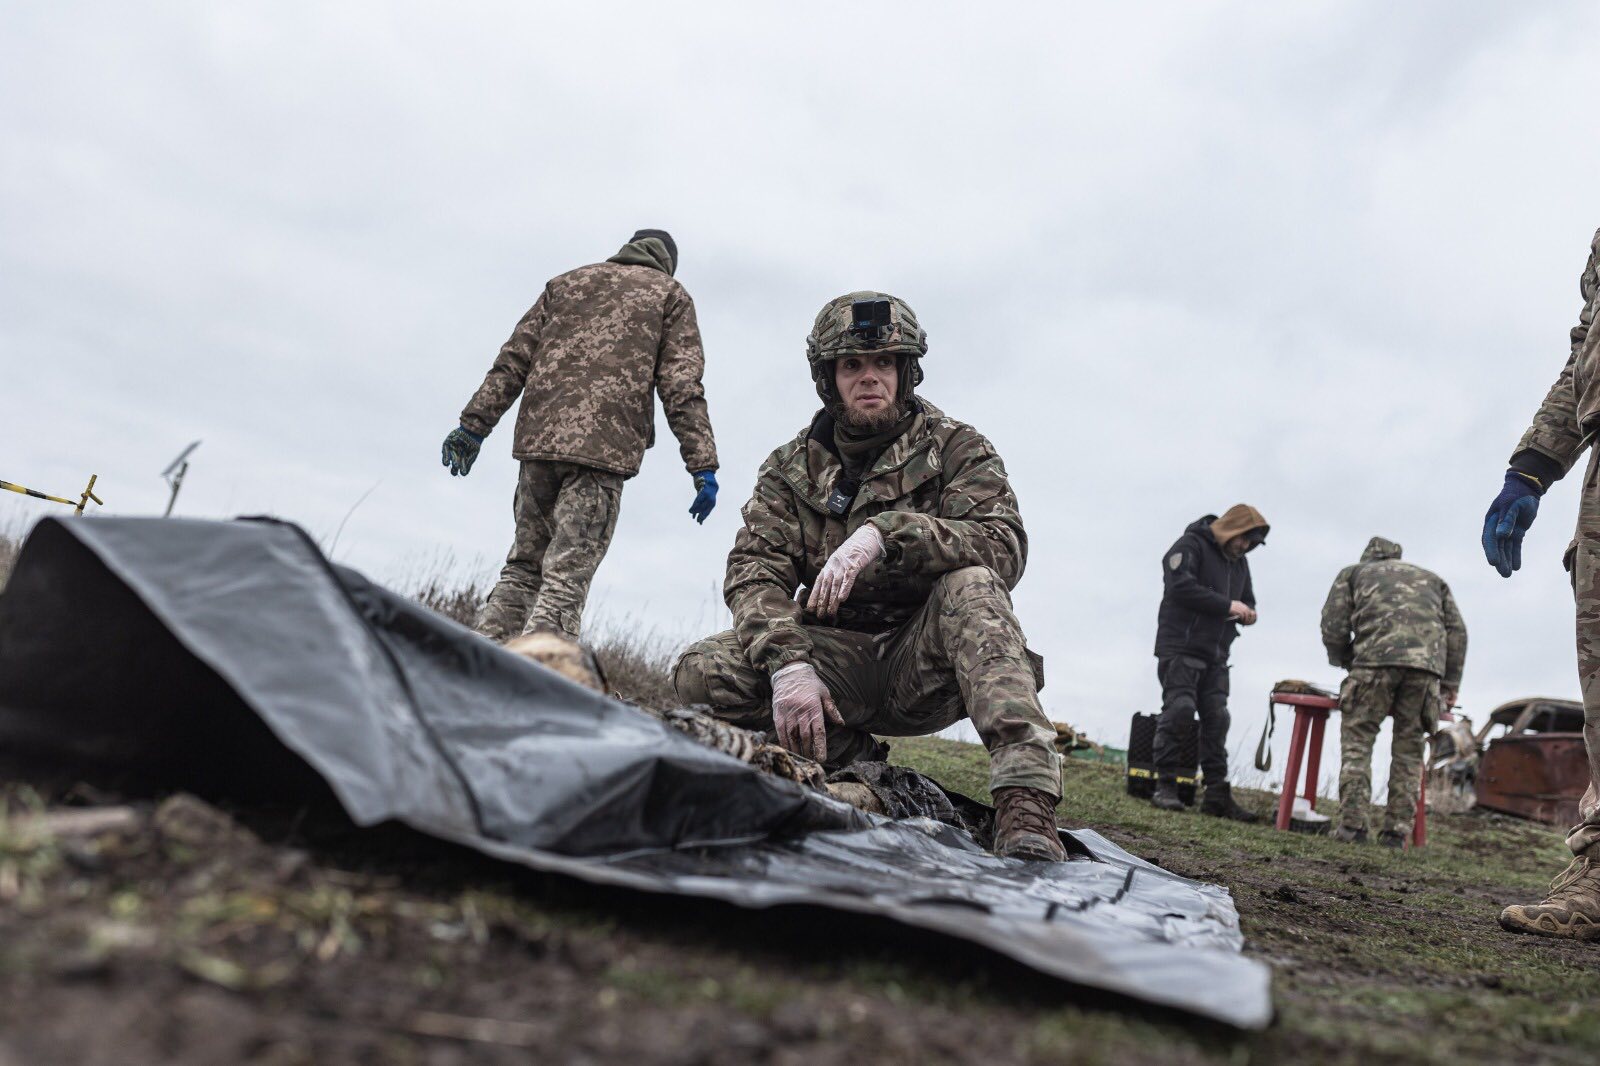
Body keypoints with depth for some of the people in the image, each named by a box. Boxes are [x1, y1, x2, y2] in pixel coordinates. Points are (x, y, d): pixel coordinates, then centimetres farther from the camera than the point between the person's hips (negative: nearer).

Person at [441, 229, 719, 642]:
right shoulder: (669, 294, 14)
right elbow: (682, 387, 1)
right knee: (567, 577, -7)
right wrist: (703, 466, -3)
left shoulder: (567, 282, 25)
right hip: (604, 448, -4)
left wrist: (473, 423, 14)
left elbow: (513, 360, 15)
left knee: (522, 567, 13)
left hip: (538, 437, 4)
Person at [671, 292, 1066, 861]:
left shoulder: (957, 448, 1)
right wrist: (788, 664, -25)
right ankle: (859, 766, -7)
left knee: (971, 585, -33)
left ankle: (1024, 803, -40)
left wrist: (882, 533, -32)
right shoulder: (792, 468, 8)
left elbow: (1004, 546, -17)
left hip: (922, 663, -2)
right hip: (835, 656, 2)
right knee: (701, 673, -20)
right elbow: (753, 573, -4)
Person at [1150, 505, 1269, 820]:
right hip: (1181, 648, -7)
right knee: (1180, 710, -14)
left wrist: (1247, 613, 2)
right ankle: (1165, 785, -7)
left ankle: (1217, 794, 6)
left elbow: (1247, 600, 28)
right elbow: (1181, 587, -19)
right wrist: (1227, 606, -19)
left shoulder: (1239, 561, 20)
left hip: (1215, 655, 8)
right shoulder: (1190, 546, -5)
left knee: (1216, 719, 3)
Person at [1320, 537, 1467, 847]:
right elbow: (1457, 631, 22)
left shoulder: (1353, 573, 26)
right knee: (1409, 748, 10)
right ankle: (1397, 831, 7)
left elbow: (1333, 628, 14)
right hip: (1427, 665, 3)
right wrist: (1450, 683, 25)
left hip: (1376, 658, -3)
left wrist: (1346, 661, 30)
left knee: (1357, 740, 3)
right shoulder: (1432, 579, 34)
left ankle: (1352, 826, -4)